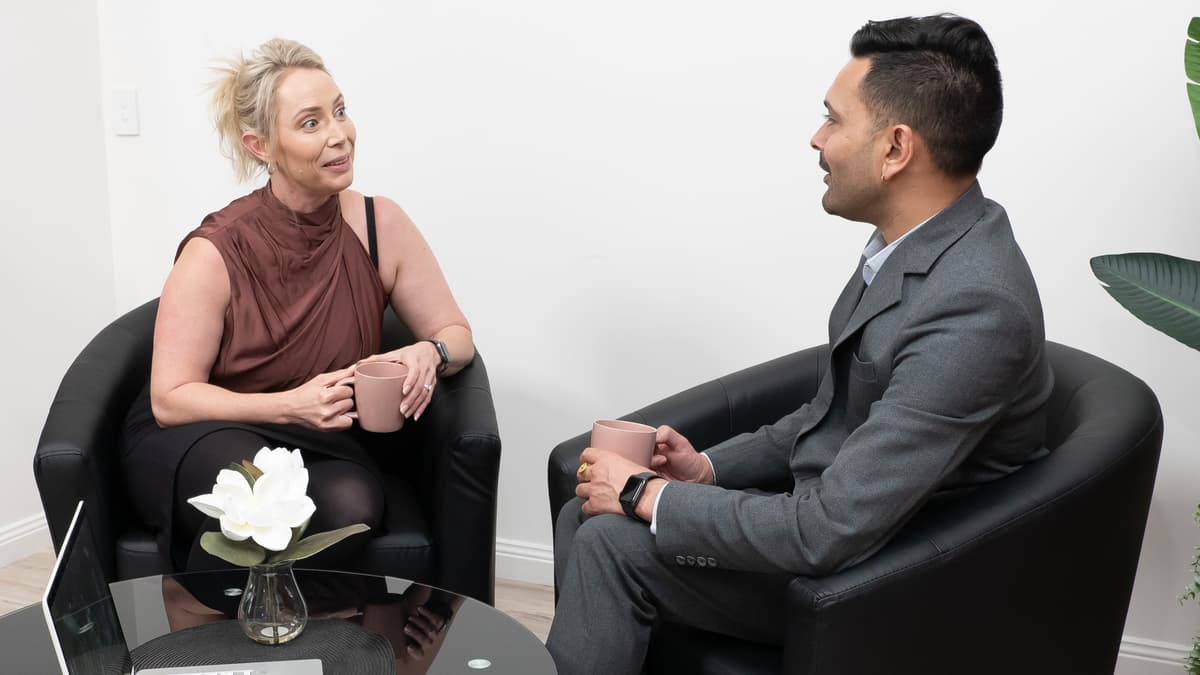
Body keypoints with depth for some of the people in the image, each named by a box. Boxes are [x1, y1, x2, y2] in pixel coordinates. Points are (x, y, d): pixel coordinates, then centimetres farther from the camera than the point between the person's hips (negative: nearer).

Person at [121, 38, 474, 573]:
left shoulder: (378, 225, -7)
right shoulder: (215, 253, -15)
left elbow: (456, 334, 2)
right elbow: (170, 398, -12)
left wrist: (430, 353, -23)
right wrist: (292, 405, -26)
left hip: (325, 447, 2)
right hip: (200, 439, -2)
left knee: (350, 505, -33)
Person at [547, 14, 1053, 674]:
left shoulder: (973, 308, -29)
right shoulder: (914, 247, 1)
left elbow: (830, 532, -30)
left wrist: (648, 495, -19)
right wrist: (709, 467, 1)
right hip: (826, 502, 8)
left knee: (612, 542, -15)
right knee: (587, 513, 0)